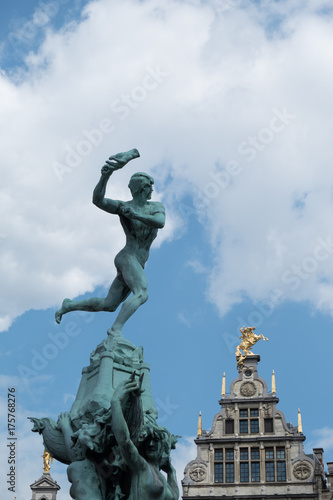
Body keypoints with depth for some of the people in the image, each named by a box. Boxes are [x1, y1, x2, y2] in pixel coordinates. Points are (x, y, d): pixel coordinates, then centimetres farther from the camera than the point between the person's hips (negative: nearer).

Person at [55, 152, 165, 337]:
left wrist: (136, 215, -25)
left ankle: (70, 305, 27)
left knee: (109, 305, 11)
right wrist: (107, 174, -33)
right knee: (142, 293, -30)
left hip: (138, 265, 6)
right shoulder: (123, 206, -4)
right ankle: (116, 329, -35)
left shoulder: (157, 207, 10)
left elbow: (160, 222, -13)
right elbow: (97, 199, -20)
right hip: (127, 257, -6)